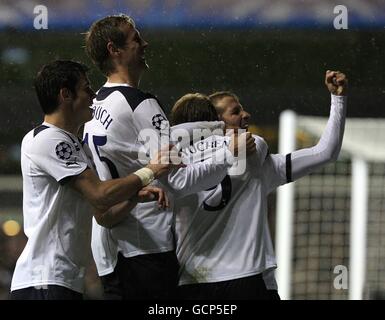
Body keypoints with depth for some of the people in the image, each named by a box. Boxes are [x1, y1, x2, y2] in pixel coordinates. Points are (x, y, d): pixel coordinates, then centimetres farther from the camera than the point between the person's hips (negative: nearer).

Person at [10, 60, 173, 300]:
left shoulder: (78, 147, 22)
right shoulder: (46, 141, -9)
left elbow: (104, 215, 19)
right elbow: (100, 195, -16)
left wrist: (137, 196, 1)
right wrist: (149, 173, -3)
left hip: (69, 281, 10)